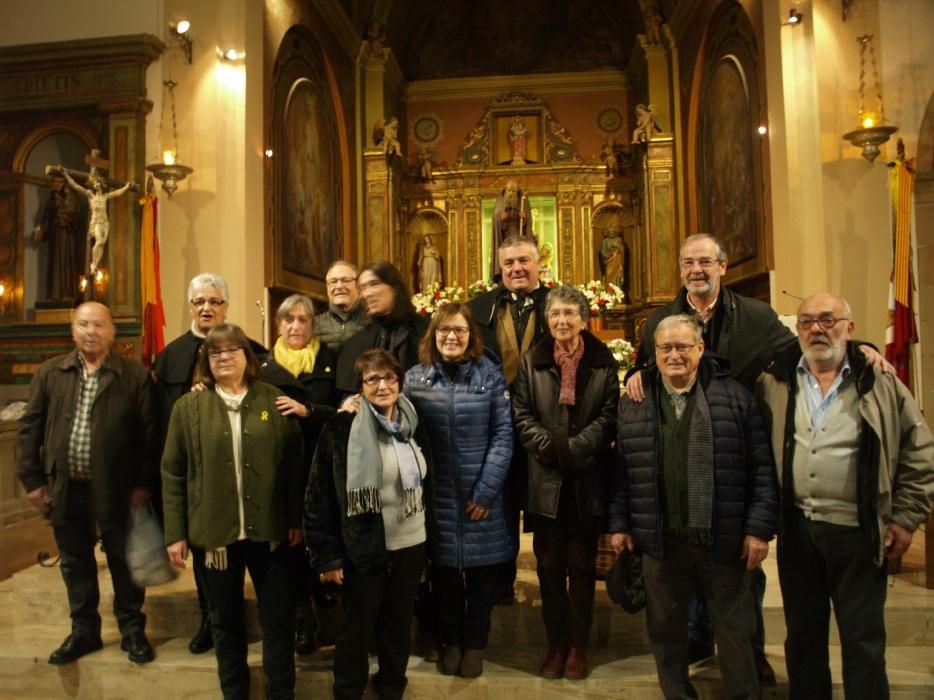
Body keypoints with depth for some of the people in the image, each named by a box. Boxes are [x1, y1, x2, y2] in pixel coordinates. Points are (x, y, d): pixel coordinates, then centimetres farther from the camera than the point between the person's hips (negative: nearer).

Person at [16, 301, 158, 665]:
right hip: (65, 487, 3)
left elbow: (149, 433, -7)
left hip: (116, 488, -3)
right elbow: (29, 428, 6)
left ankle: (132, 630, 27)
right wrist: (32, 480, 1)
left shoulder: (135, 375, -6)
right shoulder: (50, 373, 4)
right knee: (75, 562, 17)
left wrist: (144, 483, -9)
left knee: (123, 561, 10)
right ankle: (84, 631, 34)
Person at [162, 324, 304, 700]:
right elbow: (172, 473, 1)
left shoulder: (274, 401, 0)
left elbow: (294, 463, 2)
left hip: (268, 529, 0)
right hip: (212, 531, 1)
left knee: (279, 615, 8)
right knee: (226, 619, 15)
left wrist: (296, 520, 0)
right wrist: (175, 533, -3)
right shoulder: (189, 406, 1)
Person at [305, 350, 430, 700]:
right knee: (356, 627, 13)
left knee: (398, 623, 19)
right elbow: (319, 496, -11)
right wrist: (326, 555, -11)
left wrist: (429, 532, 12)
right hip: (364, 548, -4)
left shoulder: (413, 422, 1)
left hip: (411, 545, 4)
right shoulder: (342, 428, -14)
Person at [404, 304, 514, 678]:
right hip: (437, 495, 1)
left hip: (482, 493, -1)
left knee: (482, 572, 10)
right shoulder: (415, 378, 2)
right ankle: (450, 640, 33)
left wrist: (486, 491, -11)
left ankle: (475, 643, 30)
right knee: (444, 571, 11)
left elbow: (502, 436, -7)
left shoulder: (490, 375, -3)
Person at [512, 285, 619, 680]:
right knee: (549, 566, 8)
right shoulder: (531, 361, 6)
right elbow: (521, 415, 0)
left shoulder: (603, 361, 2)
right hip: (545, 479, 1)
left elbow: (609, 415, -5)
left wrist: (575, 447, -17)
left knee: (582, 565, 9)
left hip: (587, 480, -1)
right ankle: (556, 643, 22)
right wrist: (549, 446, -15)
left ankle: (578, 645, 22)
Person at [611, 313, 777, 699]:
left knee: (735, 628, 13)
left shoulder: (735, 396, -3)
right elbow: (622, 470, 6)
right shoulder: (633, 403, 4)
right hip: (660, 539, 2)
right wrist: (619, 523, 4)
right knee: (665, 627, 15)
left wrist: (759, 526, -8)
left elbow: (762, 467, -4)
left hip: (724, 538, -2)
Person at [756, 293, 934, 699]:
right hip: (796, 532, 2)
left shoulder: (880, 383, -1)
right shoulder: (773, 384, 3)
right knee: (802, 636, 17)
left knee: (863, 642, 8)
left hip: (857, 533, -2)